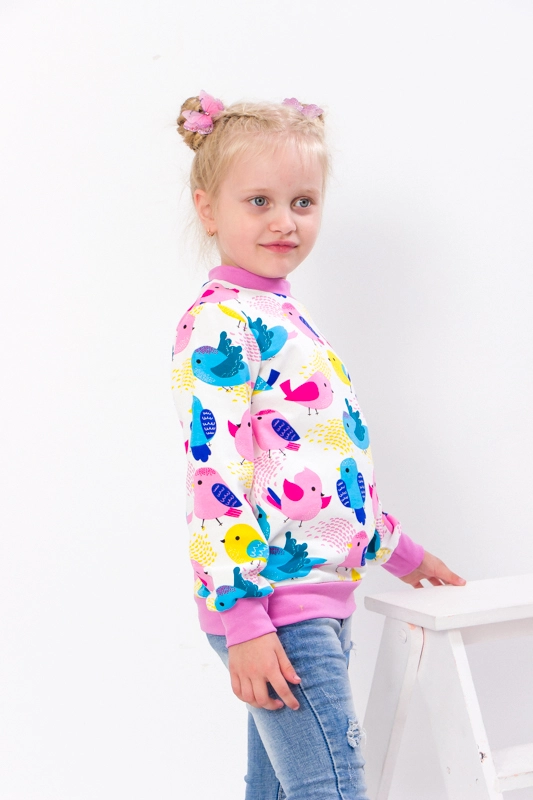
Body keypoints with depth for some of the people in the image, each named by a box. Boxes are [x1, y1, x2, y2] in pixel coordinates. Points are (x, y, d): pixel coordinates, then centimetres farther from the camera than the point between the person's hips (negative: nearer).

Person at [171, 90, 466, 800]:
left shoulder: (286, 316, 17)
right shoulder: (217, 325, -12)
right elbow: (216, 475, -19)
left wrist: (396, 548, 28)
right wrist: (241, 621, -22)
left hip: (323, 600, 9)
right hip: (273, 609, -9)